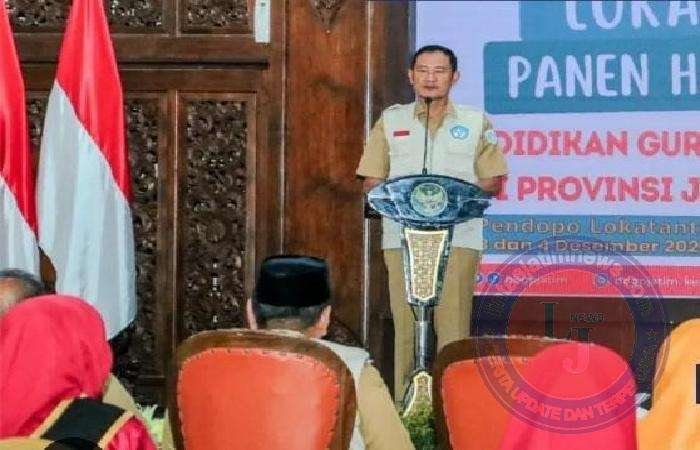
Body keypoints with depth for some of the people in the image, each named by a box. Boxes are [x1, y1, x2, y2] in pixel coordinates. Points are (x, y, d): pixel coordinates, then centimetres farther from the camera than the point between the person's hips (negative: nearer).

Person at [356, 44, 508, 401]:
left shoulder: (476, 123, 12)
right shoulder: (391, 121, 15)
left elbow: (493, 182, 9)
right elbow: (370, 181, 12)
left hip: (458, 237, -1)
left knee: (453, 325, -9)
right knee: (405, 324, -3)